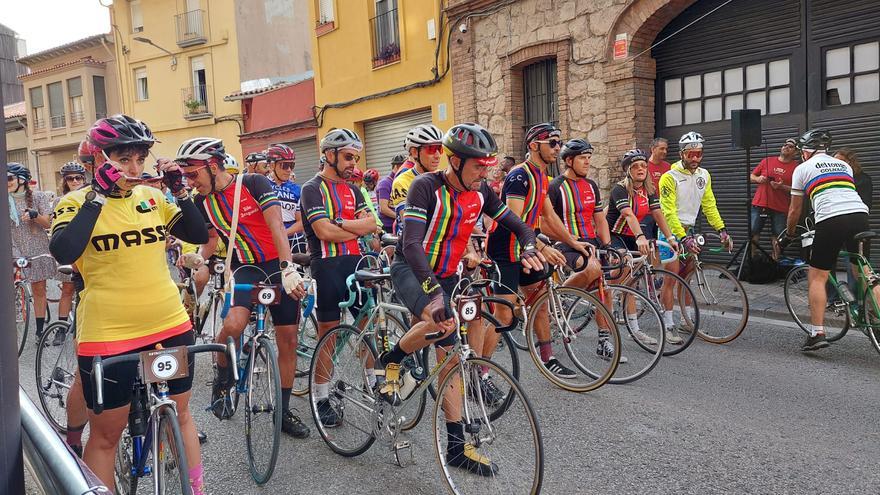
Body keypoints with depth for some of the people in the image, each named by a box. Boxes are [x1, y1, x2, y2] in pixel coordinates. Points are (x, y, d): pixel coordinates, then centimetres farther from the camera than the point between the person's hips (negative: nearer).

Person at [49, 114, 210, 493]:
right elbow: (63, 253, -23)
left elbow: (198, 234, 2)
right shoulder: (77, 202, -5)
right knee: (106, 434, 10)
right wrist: (98, 195, -24)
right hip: (108, 335, -4)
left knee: (179, 412, 19)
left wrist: (179, 189, -8)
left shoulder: (153, 197, 6)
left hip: (170, 325, 4)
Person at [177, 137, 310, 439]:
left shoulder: (254, 183, -12)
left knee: (288, 340, 2)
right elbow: (209, 242, 16)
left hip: (278, 266, -2)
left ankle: (283, 411, 17)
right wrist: (198, 257, -8)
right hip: (245, 269, 2)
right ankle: (223, 381, 2)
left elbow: (276, 226, -21)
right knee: (233, 325, -28)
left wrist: (288, 269, -32)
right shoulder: (203, 202, 3)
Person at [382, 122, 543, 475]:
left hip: (446, 275, 6)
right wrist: (434, 291, -46)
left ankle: (456, 445, 9)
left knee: (450, 356, 2)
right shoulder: (427, 187, -23)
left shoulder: (480, 192, -4)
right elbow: (412, 244, -33)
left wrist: (529, 249, -17)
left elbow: (516, 224, 6)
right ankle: (391, 361, -5)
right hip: (412, 270, -6)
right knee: (443, 322, -36)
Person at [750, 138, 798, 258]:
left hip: (780, 208, -1)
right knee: (753, 234, -2)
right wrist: (758, 179, -7)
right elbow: (751, 176, 14)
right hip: (759, 204, 1)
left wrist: (781, 186, -17)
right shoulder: (767, 161, 8)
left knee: (777, 238, 0)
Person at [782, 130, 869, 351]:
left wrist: (789, 234, 34)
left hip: (831, 221, -5)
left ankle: (817, 333, 1)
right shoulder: (844, 165, 28)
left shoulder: (802, 169, 14)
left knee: (816, 277, 4)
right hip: (860, 216, 5)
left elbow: (795, 210, 18)